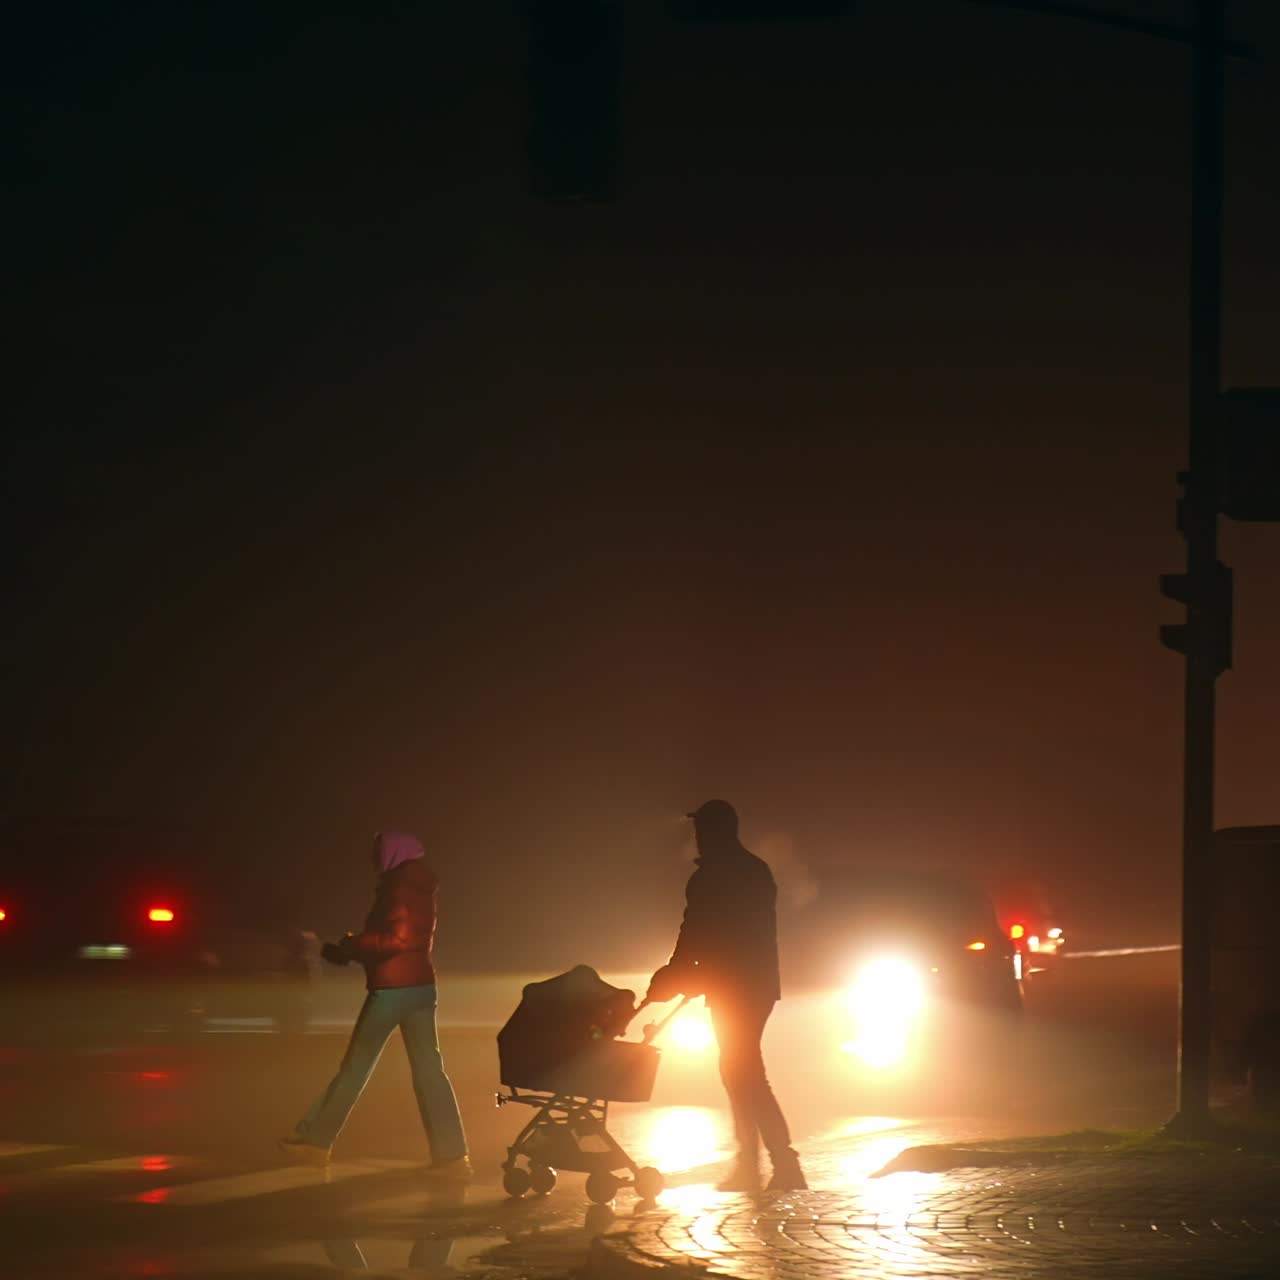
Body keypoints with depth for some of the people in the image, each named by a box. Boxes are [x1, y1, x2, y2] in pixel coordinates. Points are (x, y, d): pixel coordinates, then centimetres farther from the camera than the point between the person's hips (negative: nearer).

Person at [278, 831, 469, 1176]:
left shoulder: (399, 888, -12)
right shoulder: (421, 889, 16)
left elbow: (397, 939, -22)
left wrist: (352, 945, -11)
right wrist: (355, 947, 11)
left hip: (393, 988, -8)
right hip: (421, 985, 8)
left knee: (355, 1068, 3)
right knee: (429, 1071, 3)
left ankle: (314, 1140, 13)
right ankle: (452, 1155, -5)